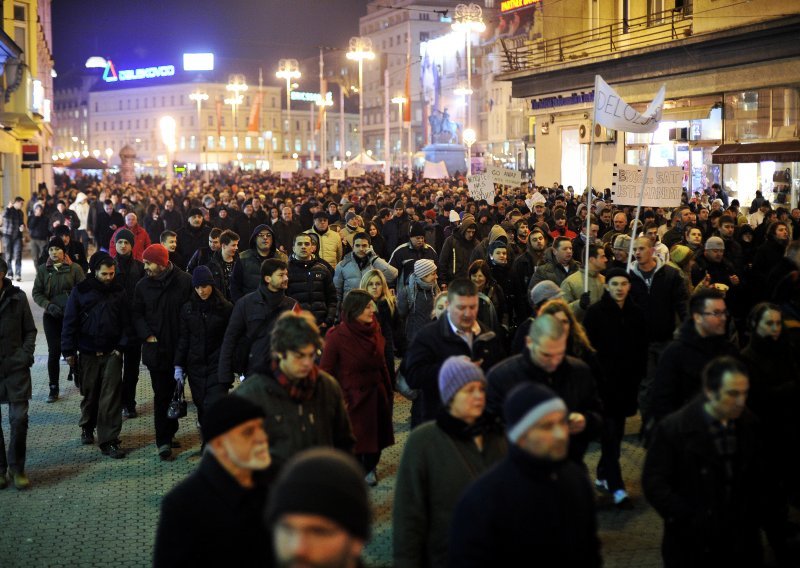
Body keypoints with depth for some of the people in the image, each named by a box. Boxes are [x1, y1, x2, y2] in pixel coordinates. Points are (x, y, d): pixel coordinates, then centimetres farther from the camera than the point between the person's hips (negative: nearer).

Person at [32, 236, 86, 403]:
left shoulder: (75, 268, -5)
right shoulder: (43, 269, 2)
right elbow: (36, 293, 3)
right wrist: (49, 305, -13)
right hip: (51, 316, 1)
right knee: (54, 351, -1)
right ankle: (53, 388, 8)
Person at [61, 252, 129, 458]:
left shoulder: (119, 292, 3)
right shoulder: (80, 291, -2)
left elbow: (126, 322, 5)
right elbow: (70, 322, 0)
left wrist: (121, 347, -5)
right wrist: (69, 351, -3)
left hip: (112, 354, 0)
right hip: (88, 353, 0)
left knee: (111, 396, -6)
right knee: (89, 394, 12)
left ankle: (109, 440, -3)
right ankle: (87, 427, 36)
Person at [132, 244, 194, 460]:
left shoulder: (184, 281, -8)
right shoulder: (143, 285, 1)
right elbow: (137, 314, 8)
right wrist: (147, 335, -7)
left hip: (181, 347, -1)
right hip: (156, 348, 1)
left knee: (176, 391, 12)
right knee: (161, 394, 1)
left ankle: (169, 432, 28)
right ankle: (163, 441, 6)